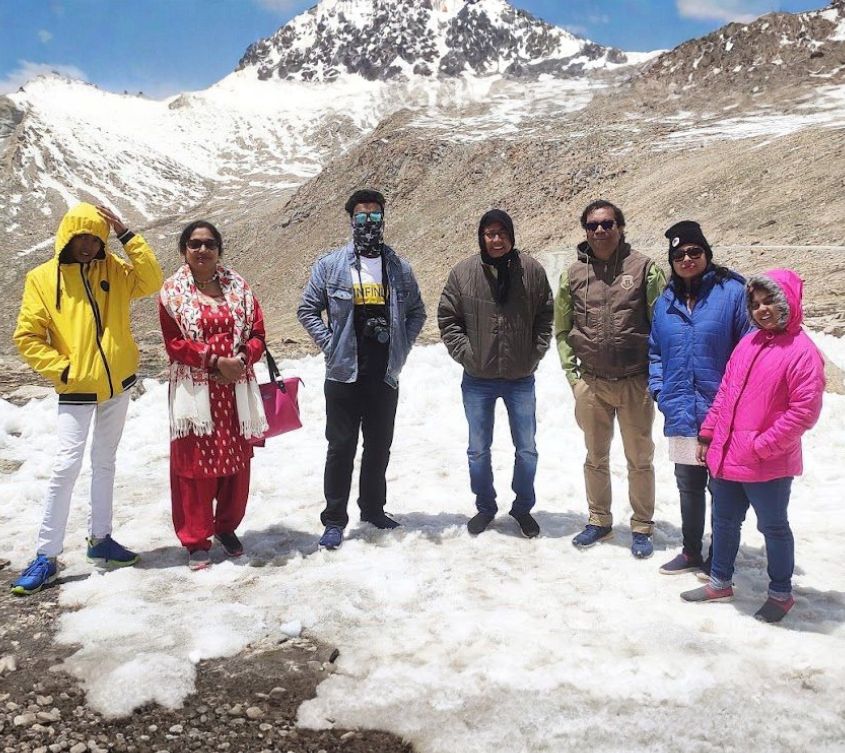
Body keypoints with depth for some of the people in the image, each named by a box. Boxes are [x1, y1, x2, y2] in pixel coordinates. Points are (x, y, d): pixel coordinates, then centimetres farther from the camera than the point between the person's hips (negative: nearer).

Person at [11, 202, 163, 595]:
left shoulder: (113, 269, 2)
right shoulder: (42, 278, -6)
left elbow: (152, 282, -15)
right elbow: (26, 336, -6)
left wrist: (127, 235, -17)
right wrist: (61, 369, -13)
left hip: (118, 384, 4)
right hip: (76, 390, -4)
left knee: (104, 462, 14)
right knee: (66, 467, -8)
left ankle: (100, 538, 27)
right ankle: (46, 556, 1)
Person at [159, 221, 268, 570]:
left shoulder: (238, 286, 8)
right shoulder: (173, 291, 0)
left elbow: (257, 333, 5)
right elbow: (175, 343, -6)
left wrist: (242, 358, -14)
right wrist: (215, 361, -16)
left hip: (236, 388, 3)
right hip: (195, 390, -3)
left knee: (238, 461, 8)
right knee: (196, 463, 0)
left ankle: (227, 526, 29)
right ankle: (196, 541, 13)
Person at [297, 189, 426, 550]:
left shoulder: (400, 268, 6)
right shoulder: (330, 265, -1)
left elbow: (417, 313, 16)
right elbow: (307, 309, 3)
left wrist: (402, 347, 4)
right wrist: (330, 344, -6)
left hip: (385, 375, 3)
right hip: (344, 373, -3)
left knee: (379, 447, 14)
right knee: (341, 447, 2)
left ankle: (374, 508, 30)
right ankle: (334, 519, 11)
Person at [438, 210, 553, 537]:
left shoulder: (532, 271, -4)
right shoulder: (463, 272, -5)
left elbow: (546, 317, 3)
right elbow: (447, 318, -1)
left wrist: (535, 353, -4)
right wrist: (466, 353, -9)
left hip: (521, 378, 0)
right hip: (477, 380, 0)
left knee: (526, 449, 12)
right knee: (478, 450, 13)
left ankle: (523, 508, 31)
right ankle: (485, 507, 32)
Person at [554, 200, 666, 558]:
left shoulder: (644, 268, -6)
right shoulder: (573, 274, 2)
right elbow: (562, 329, 10)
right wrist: (572, 371, 3)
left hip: (635, 382, -2)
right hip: (590, 383, 3)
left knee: (639, 459, 10)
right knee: (595, 458, 16)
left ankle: (641, 527, 25)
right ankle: (599, 521, 32)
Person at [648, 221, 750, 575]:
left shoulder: (732, 292, -9)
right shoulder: (665, 302, 9)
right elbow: (655, 351, 19)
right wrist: (659, 390, 6)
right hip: (681, 414, 6)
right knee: (688, 485, 18)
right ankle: (691, 552, 34)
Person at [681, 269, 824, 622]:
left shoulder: (802, 351, -15)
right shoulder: (748, 344, 8)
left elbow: (804, 410, -18)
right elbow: (724, 393, 13)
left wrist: (762, 446, -17)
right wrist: (708, 434, 11)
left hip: (768, 465, -7)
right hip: (726, 457, 7)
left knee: (773, 527, 11)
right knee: (724, 521, 18)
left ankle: (781, 593, 30)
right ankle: (720, 583, 36)